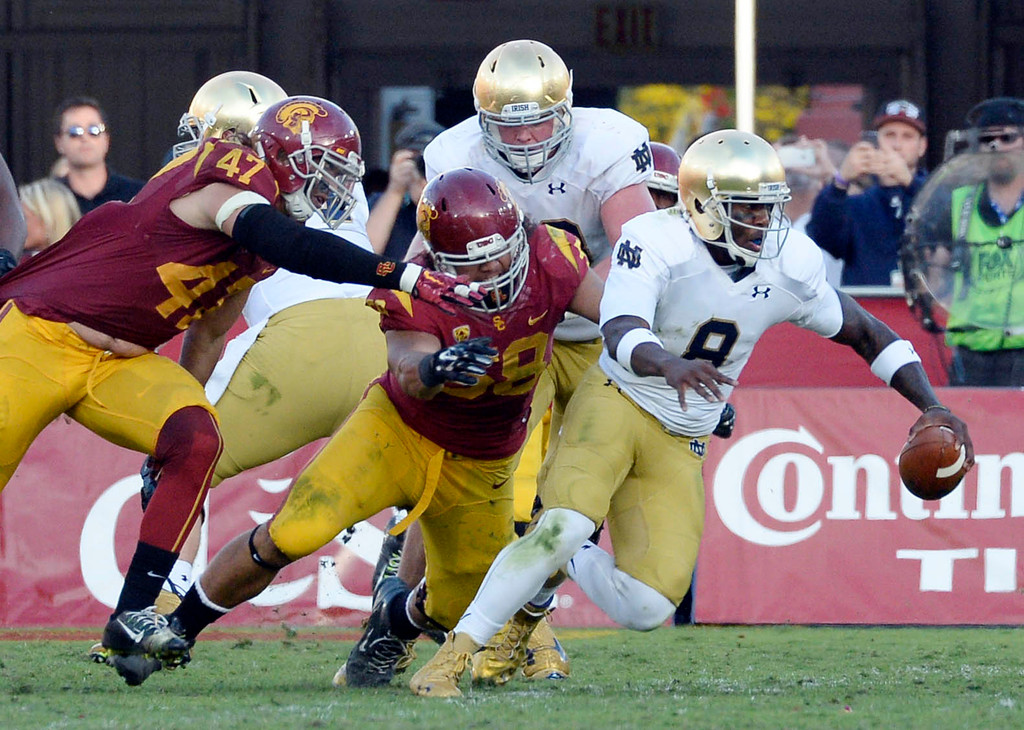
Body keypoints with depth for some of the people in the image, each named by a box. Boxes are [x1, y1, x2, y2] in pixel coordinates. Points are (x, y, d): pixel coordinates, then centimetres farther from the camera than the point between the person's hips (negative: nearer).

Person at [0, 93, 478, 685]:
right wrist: (413, 279, -40)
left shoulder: (259, 255, 9)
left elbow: (208, 335, 21)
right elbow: (297, 248, -35)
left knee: (197, 443, -17)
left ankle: (131, 616, -14)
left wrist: (171, 439, 23)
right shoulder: (233, 180, -17)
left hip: (121, 361, 8)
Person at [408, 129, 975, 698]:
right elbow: (623, 334, -37)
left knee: (647, 609, -10)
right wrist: (671, 366, -59)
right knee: (567, 523, -32)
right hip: (618, 403, -5)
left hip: (680, 448, 5)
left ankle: (565, 565, 24)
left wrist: (930, 405, 0)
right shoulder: (658, 244, -20)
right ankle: (454, 655, -20)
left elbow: (865, 332, 9)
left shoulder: (791, 265, -6)